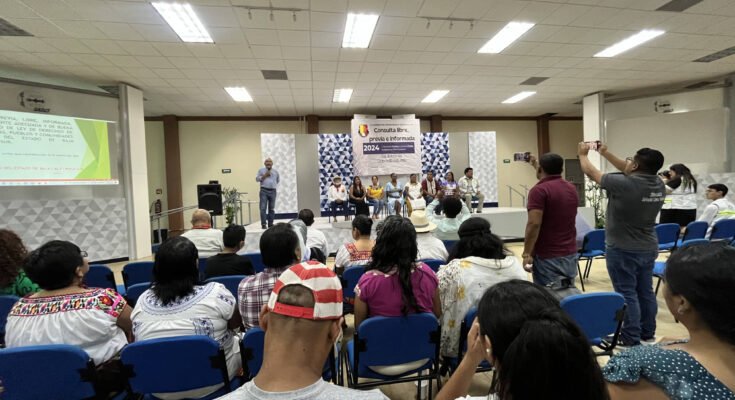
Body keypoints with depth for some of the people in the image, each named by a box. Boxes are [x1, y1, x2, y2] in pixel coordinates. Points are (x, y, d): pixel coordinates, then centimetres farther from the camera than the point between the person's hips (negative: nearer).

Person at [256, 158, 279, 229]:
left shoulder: (275, 171, 14)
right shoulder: (261, 170, 7)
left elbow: (278, 180, 27)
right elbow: (257, 179, 0)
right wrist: (265, 175, -8)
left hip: (273, 191, 3)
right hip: (264, 191, -3)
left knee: (272, 208, 5)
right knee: (263, 208, -10)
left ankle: (270, 223, 11)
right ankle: (263, 224, -8)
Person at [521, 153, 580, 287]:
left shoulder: (539, 190, -15)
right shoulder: (571, 189, 10)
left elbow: (534, 224, -23)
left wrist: (527, 254, -18)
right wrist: (536, 165, 40)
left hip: (548, 257, -8)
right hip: (570, 254, 8)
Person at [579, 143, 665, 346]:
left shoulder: (624, 184, -23)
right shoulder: (658, 184, -2)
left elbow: (591, 172, -9)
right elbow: (627, 170, 13)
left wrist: (583, 154, 10)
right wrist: (606, 153, 17)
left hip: (623, 250, -7)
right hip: (648, 248, 7)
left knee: (627, 295, 2)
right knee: (646, 292, 17)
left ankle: (631, 339, 11)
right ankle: (648, 333, 29)